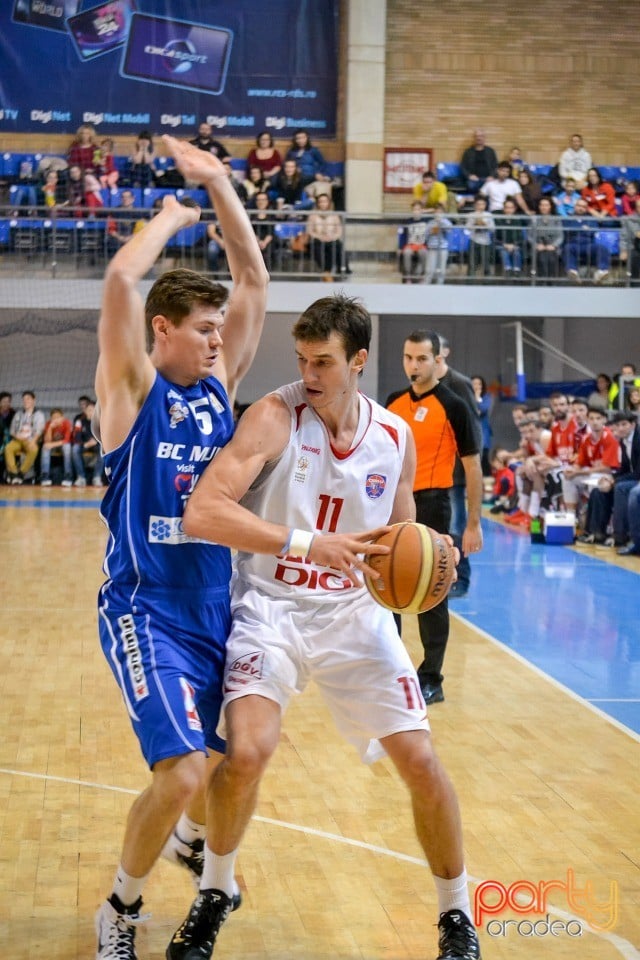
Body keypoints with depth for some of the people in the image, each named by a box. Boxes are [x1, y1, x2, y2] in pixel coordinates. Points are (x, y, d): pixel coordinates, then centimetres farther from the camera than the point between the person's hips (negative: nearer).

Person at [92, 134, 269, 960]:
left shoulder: (218, 385, 8)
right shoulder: (132, 388, -7)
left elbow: (255, 280, 6)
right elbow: (119, 280, -22)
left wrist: (217, 182, 2)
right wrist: (176, 214, -6)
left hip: (215, 606, 7)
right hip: (146, 611, -7)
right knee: (181, 772, -18)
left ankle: (188, 840, 51)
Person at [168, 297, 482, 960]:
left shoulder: (396, 438, 0)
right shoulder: (274, 416, -14)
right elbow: (202, 513, -25)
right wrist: (307, 543, -34)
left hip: (353, 612, 3)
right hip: (271, 607, -3)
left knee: (421, 762, -3)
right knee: (247, 752, -23)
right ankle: (213, 896, 7)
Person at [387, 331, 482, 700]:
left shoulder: (454, 407, -8)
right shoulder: (394, 402, 9)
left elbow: (473, 468, -7)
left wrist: (474, 523, -10)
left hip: (430, 506, -6)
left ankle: (431, 680, 8)